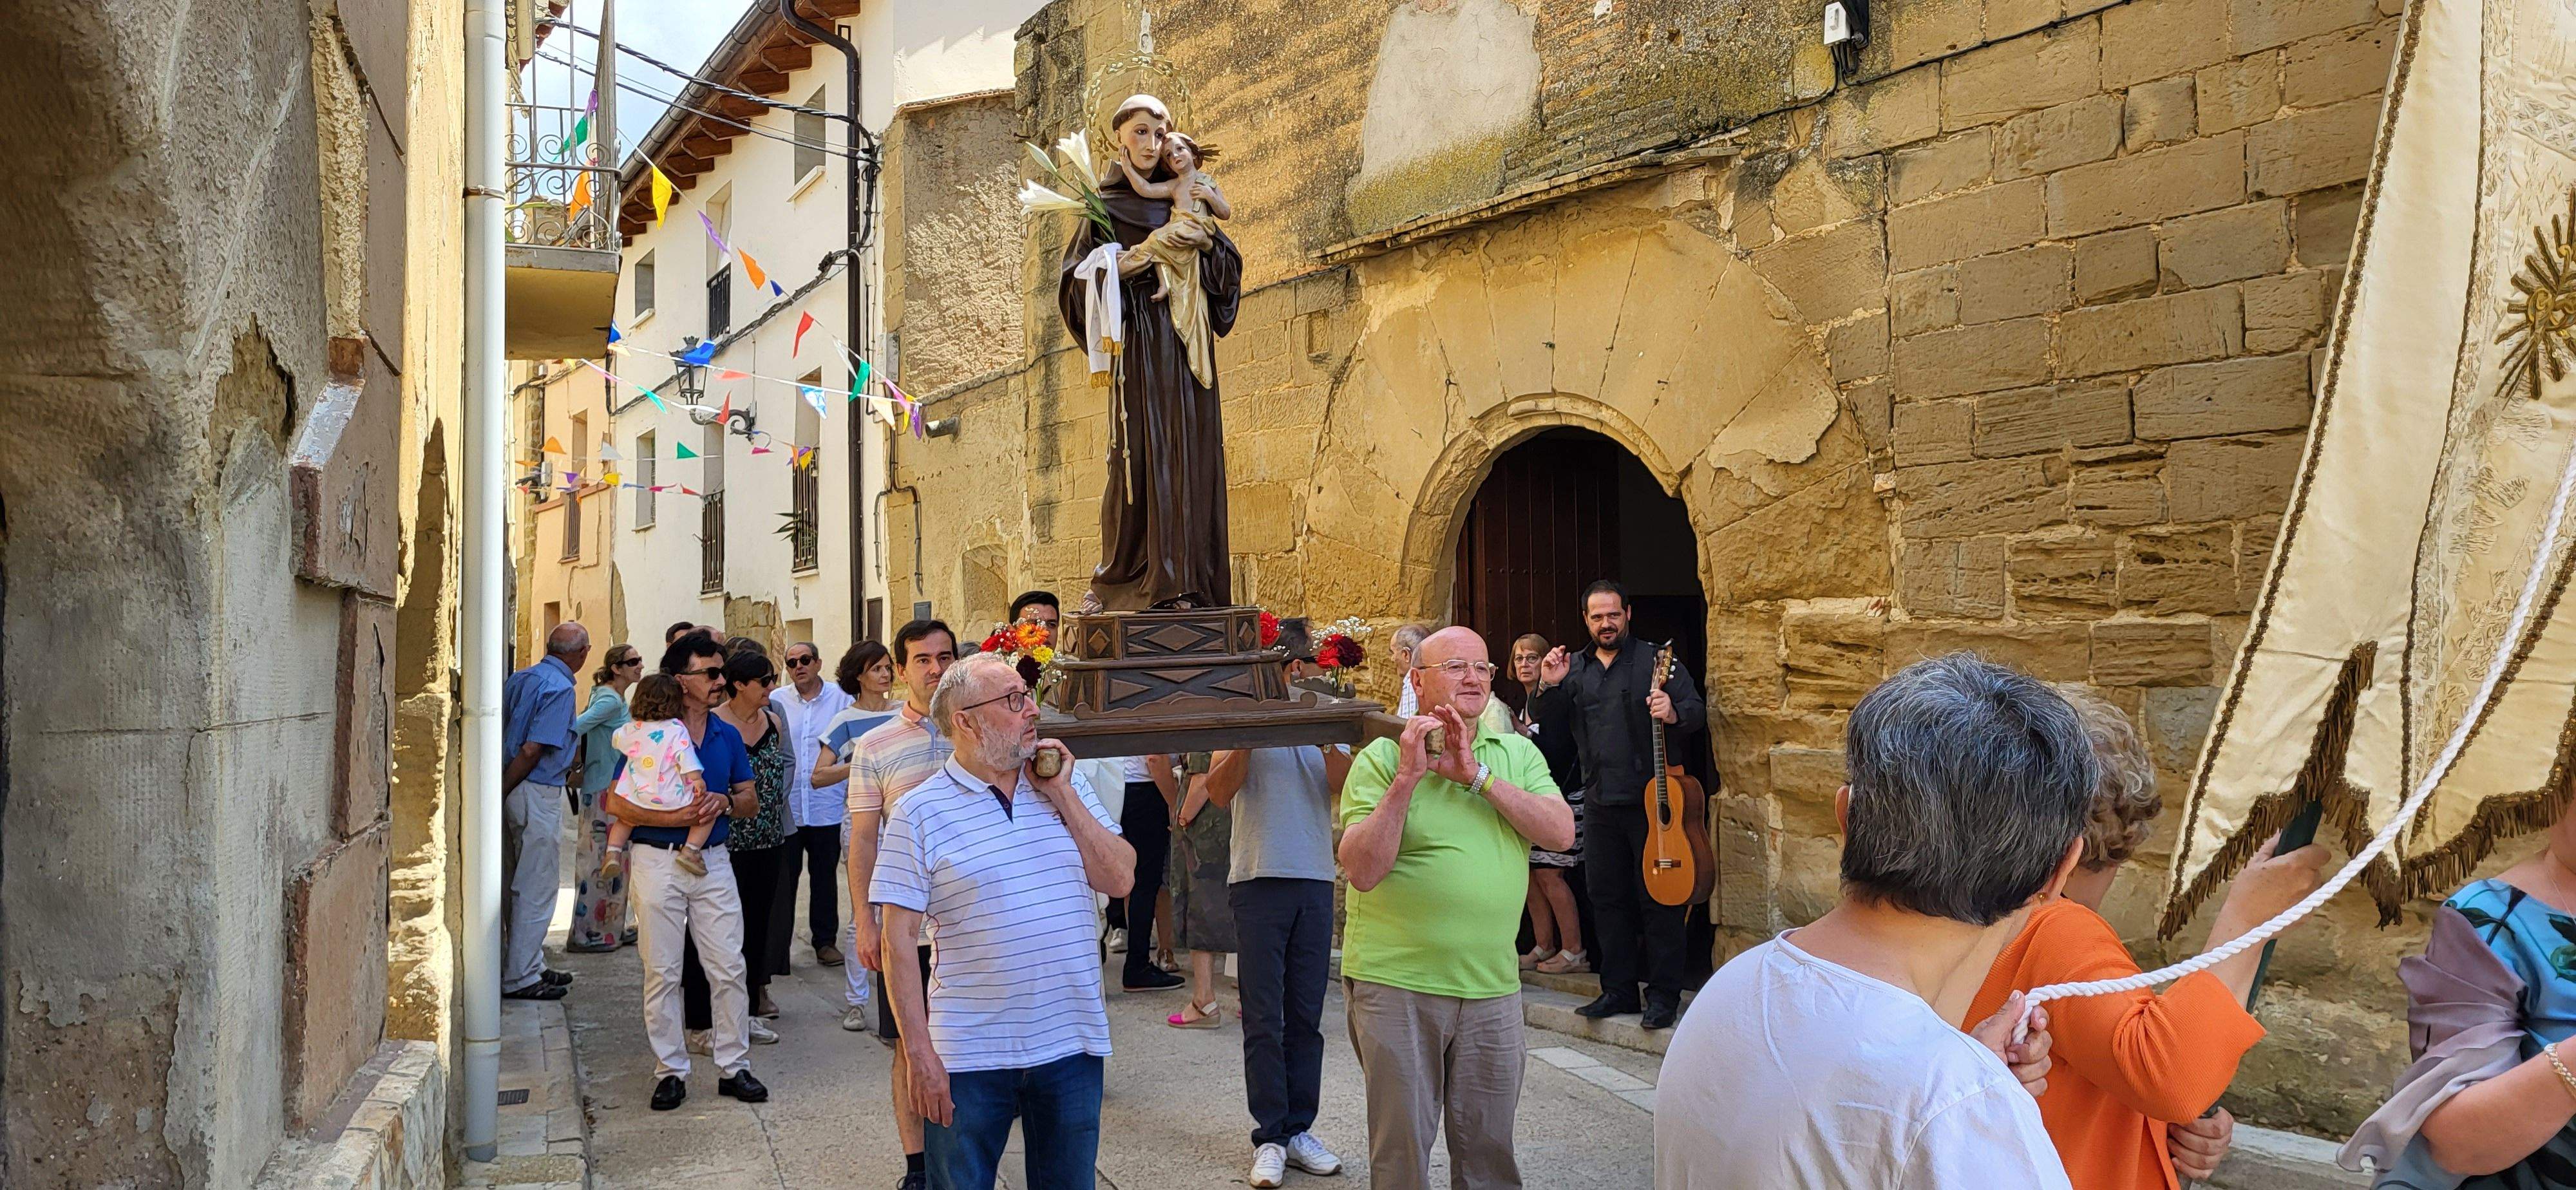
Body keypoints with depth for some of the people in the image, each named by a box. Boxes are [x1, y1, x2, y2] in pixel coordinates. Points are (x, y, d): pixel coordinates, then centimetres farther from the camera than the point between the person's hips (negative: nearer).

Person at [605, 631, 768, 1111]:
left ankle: (733, 1066, 15)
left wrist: (725, 802, -9)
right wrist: (676, 817, -20)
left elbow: (751, 801, 13)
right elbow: (616, 803, -10)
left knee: (729, 968, 4)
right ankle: (670, 1070, 16)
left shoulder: (727, 736, 8)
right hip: (658, 861, -4)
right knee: (662, 973, 4)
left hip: (714, 861, 4)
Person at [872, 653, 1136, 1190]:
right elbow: (899, 942, -7)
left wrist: (1063, 796, -8)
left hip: (1073, 1043, 4)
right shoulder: (919, 813, -6)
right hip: (970, 1057, -3)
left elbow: (1119, 879, 0)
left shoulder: (1068, 785, 6)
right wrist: (919, 1052, -10)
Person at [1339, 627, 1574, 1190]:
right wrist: (1407, 778, -21)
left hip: (1492, 985, 3)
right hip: (1396, 983, -3)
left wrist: (1478, 775, -16)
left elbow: (1562, 832, -8)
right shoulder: (1382, 758, -3)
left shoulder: (1518, 754, 8)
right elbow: (1363, 870, -13)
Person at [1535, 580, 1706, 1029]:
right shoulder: (1574, 669, 12)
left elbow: (1697, 712, -6)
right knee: (1607, 898, 10)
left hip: (1651, 801, -5)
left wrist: (1674, 714, -28)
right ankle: (1619, 988, 21)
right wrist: (1550, 687, -9)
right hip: (1601, 803, 5)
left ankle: (1664, 994, 8)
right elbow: (1542, 722, 9)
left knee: (1658, 899, -1)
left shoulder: (1655, 661, -1)